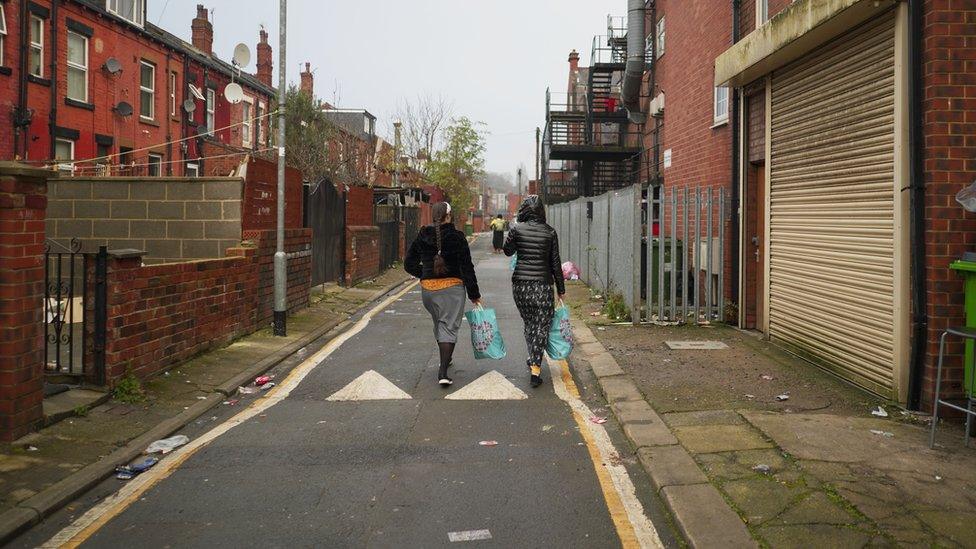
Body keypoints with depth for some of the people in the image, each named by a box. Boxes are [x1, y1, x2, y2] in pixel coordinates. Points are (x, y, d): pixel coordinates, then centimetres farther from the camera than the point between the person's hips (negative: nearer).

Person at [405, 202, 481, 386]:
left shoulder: (422, 237, 2)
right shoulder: (457, 237, -9)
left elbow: (409, 264, 8)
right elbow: (467, 267, -8)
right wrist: (474, 294, -1)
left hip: (427, 288, 4)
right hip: (452, 287, -4)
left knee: (438, 324, 21)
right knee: (449, 327, -3)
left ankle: (445, 361, 38)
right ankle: (443, 372, -13)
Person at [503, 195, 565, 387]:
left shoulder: (516, 229, -4)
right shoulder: (549, 232, -3)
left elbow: (508, 251, 11)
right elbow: (555, 263, 0)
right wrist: (561, 289, 8)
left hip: (520, 284, 2)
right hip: (543, 285, -2)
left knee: (529, 323, 18)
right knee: (542, 325, 4)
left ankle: (534, 360, 31)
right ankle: (536, 367, -4)